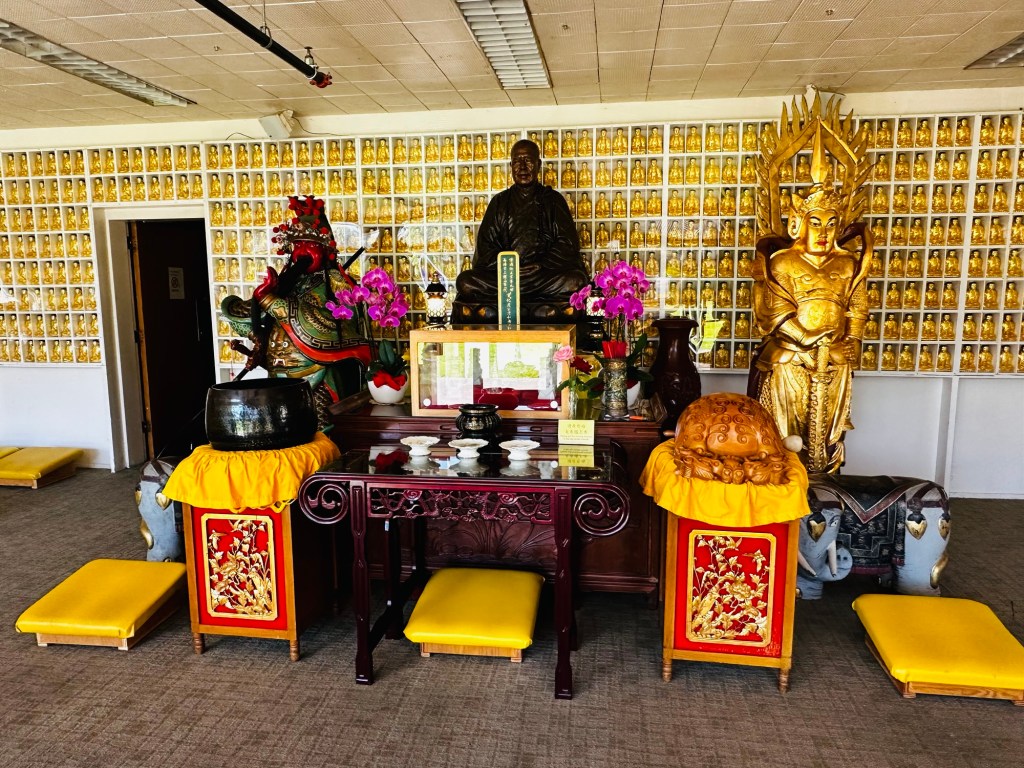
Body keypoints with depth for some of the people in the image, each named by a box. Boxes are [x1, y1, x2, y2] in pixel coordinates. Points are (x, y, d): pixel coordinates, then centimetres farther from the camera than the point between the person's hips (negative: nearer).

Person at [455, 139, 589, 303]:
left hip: (546, 274, -1)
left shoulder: (553, 199, 14)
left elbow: (568, 243, 5)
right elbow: (485, 246, 10)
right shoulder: (499, 202, 17)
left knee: (577, 281, -34)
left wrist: (541, 265, -11)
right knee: (465, 282, -27)